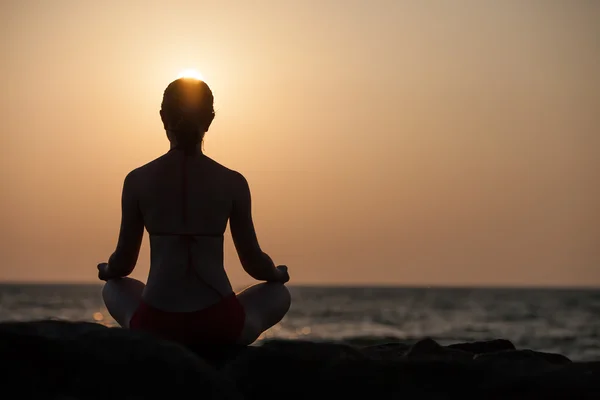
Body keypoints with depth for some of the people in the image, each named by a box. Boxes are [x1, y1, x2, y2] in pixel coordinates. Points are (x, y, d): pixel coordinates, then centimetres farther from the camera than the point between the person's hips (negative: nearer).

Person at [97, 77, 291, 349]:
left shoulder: (137, 180, 2)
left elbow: (124, 262, 8)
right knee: (279, 294, 31)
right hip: (217, 325, -1)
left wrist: (108, 271, 33)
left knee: (114, 288, 36)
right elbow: (253, 261, 7)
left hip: (155, 325, 1)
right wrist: (277, 274, 30)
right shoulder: (233, 182, 1)